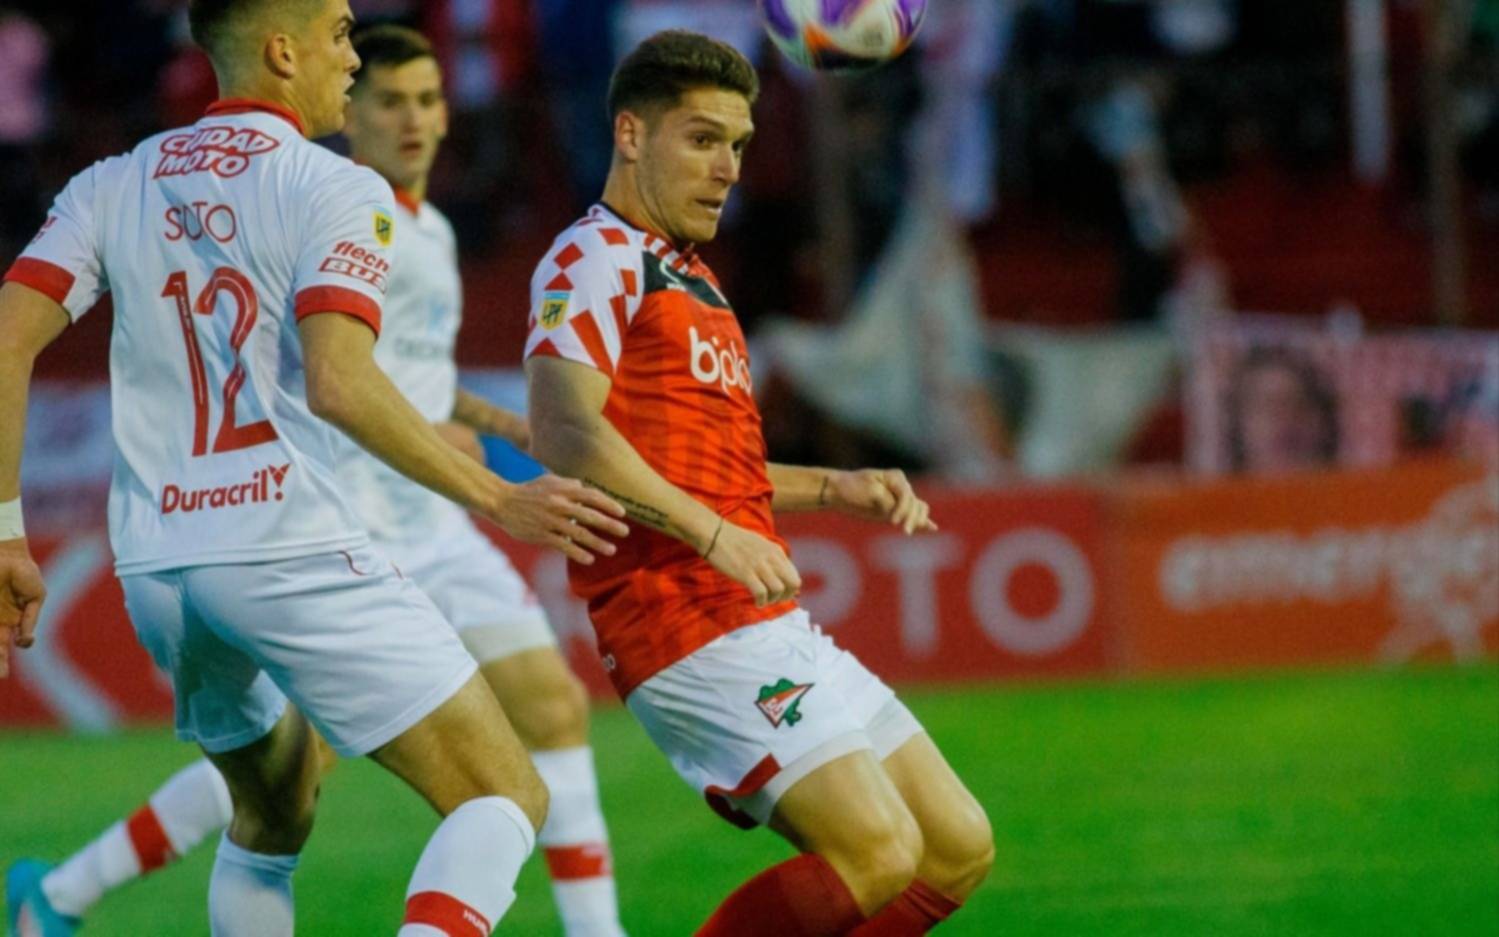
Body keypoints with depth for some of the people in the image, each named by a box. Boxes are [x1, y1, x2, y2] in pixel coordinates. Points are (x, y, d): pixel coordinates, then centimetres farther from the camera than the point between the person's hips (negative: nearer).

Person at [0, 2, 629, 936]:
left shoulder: (112, 187, 13)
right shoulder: (336, 190, -4)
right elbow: (338, 383, -18)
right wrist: (500, 500, -15)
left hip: (154, 568, 7)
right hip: (293, 557, -7)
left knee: (275, 815, 29)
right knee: (505, 801, -5)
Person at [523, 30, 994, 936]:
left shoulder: (686, 277, 24)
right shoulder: (595, 259, -6)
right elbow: (564, 431, -22)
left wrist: (835, 486, 18)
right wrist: (713, 533, -30)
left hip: (775, 627, 10)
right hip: (688, 628, -10)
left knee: (958, 850, 7)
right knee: (877, 850, -22)